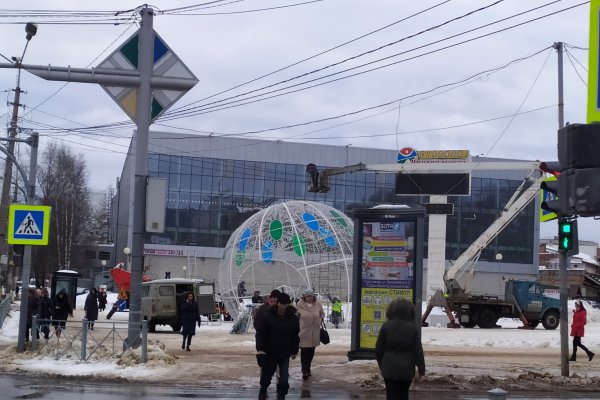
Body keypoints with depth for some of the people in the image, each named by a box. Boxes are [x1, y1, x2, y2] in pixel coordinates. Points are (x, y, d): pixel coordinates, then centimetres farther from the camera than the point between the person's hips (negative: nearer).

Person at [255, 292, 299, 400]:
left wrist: (294, 350, 10)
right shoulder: (268, 316, -11)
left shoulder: (293, 318, -4)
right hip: (270, 352, -1)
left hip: (285, 353, 1)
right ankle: (263, 390, 43)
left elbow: (295, 336, 7)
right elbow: (260, 333, -8)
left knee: (284, 377, -3)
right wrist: (260, 349, -16)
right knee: (267, 374, 13)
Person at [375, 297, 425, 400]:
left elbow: (378, 350, 0)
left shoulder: (386, 326, -6)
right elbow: (418, 350, -4)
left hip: (390, 369, -1)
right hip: (407, 370, 2)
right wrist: (421, 369, 5)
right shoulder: (413, 328, -5)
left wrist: (382, 366, 14)